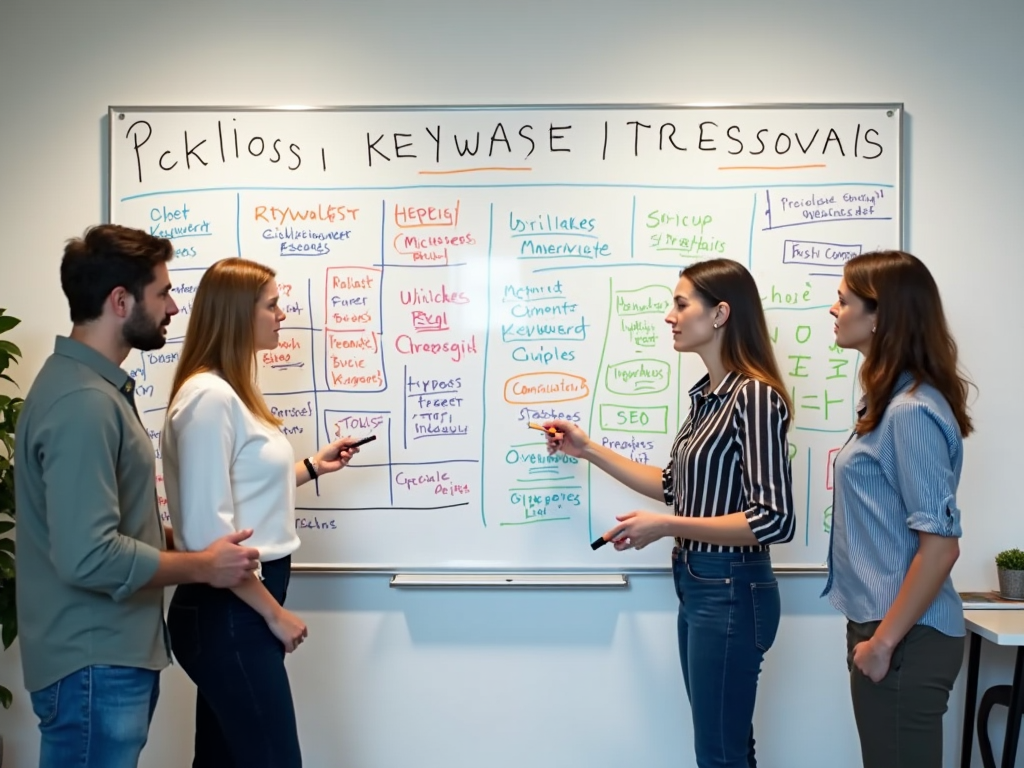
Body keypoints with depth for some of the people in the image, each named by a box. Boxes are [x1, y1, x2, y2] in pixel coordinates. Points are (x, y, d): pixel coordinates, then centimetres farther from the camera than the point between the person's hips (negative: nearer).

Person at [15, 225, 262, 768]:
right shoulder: (84, 402, -23)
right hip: (95, 666, -10)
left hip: (113, 654, 10)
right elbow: (87, 556, -28)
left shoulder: (93, 383, 10)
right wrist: (202, 566, -17)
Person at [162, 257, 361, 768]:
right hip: (227, 613, -10)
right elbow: (207, 532, -24)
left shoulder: (231, 390, 11)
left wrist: (311, 467, 19)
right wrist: (274, 612, -17)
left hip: (234, 609, 10)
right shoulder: (209, 396, -18)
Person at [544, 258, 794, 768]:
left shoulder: (754, 395, -19)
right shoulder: (705, 395, 8)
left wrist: (665, 526, -22)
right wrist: (588, 450, 16)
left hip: (731, 591, -9)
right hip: (696, 586, 9)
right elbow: (678, 488, 16)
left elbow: (775, 521, -23)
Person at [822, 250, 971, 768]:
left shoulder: (911, 412, -18)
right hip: (882, 625, 9)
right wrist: (872, 630, 16)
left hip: (905, 640, -9)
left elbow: (940, 545, -21)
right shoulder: (888, 401, 10)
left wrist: (884, 641, -17)